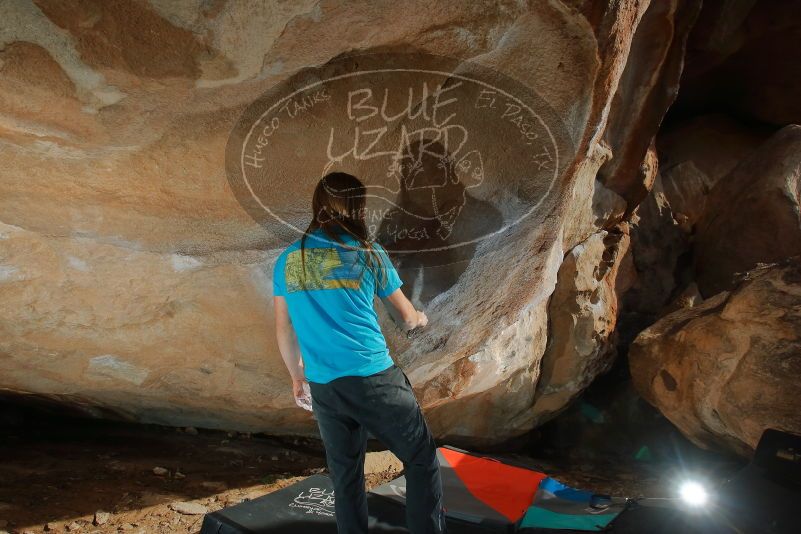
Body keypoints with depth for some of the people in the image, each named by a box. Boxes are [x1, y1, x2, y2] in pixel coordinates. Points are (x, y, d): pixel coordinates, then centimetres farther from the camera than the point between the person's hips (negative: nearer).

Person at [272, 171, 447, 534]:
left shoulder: (287, 260, 7)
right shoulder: (369, 254, -2)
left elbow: (284, 331, 14)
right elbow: (406, 319, 9)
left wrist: (297, 376, 29)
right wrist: (419, 320, 32)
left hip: (323, 387, 5)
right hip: (374, 379, -4)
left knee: (345, 477, 18)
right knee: (423, 462, 9)